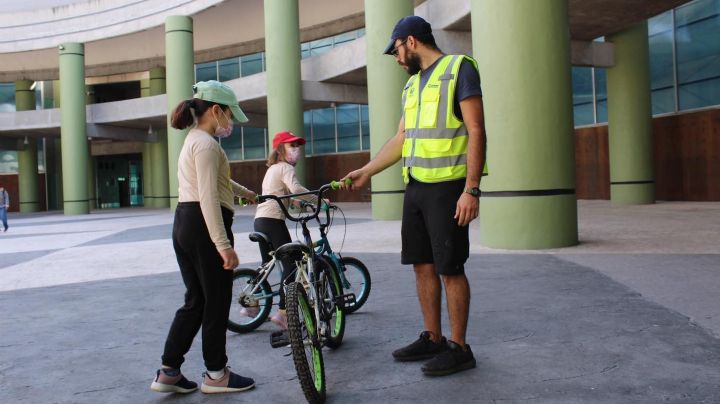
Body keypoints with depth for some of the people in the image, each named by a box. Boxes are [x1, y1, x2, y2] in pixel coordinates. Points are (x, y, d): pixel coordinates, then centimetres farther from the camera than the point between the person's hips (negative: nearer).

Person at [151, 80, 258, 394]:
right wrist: (223, 244, -26)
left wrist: (246, 192, 51)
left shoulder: (193, 140, 19)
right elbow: (208, 198, -23)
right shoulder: (207, 144, -13)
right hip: (205, 227, -10)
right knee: (216, 301, 2)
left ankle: (168, 372, 18)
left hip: (184, 225, 10)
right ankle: (216, 374, 15)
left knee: (195, 301, 14)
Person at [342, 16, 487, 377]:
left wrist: (471, 189, -19)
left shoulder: (459, 68, -6)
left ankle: (459, 348, 10)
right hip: (415, 187, 8)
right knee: (422, 265, 11)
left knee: (450, 268, -2)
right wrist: (365, 171, 18)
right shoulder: (412, 85, 18)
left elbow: (476, 130, -13)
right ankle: (432, 338, 24)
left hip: (447, 187, -8)